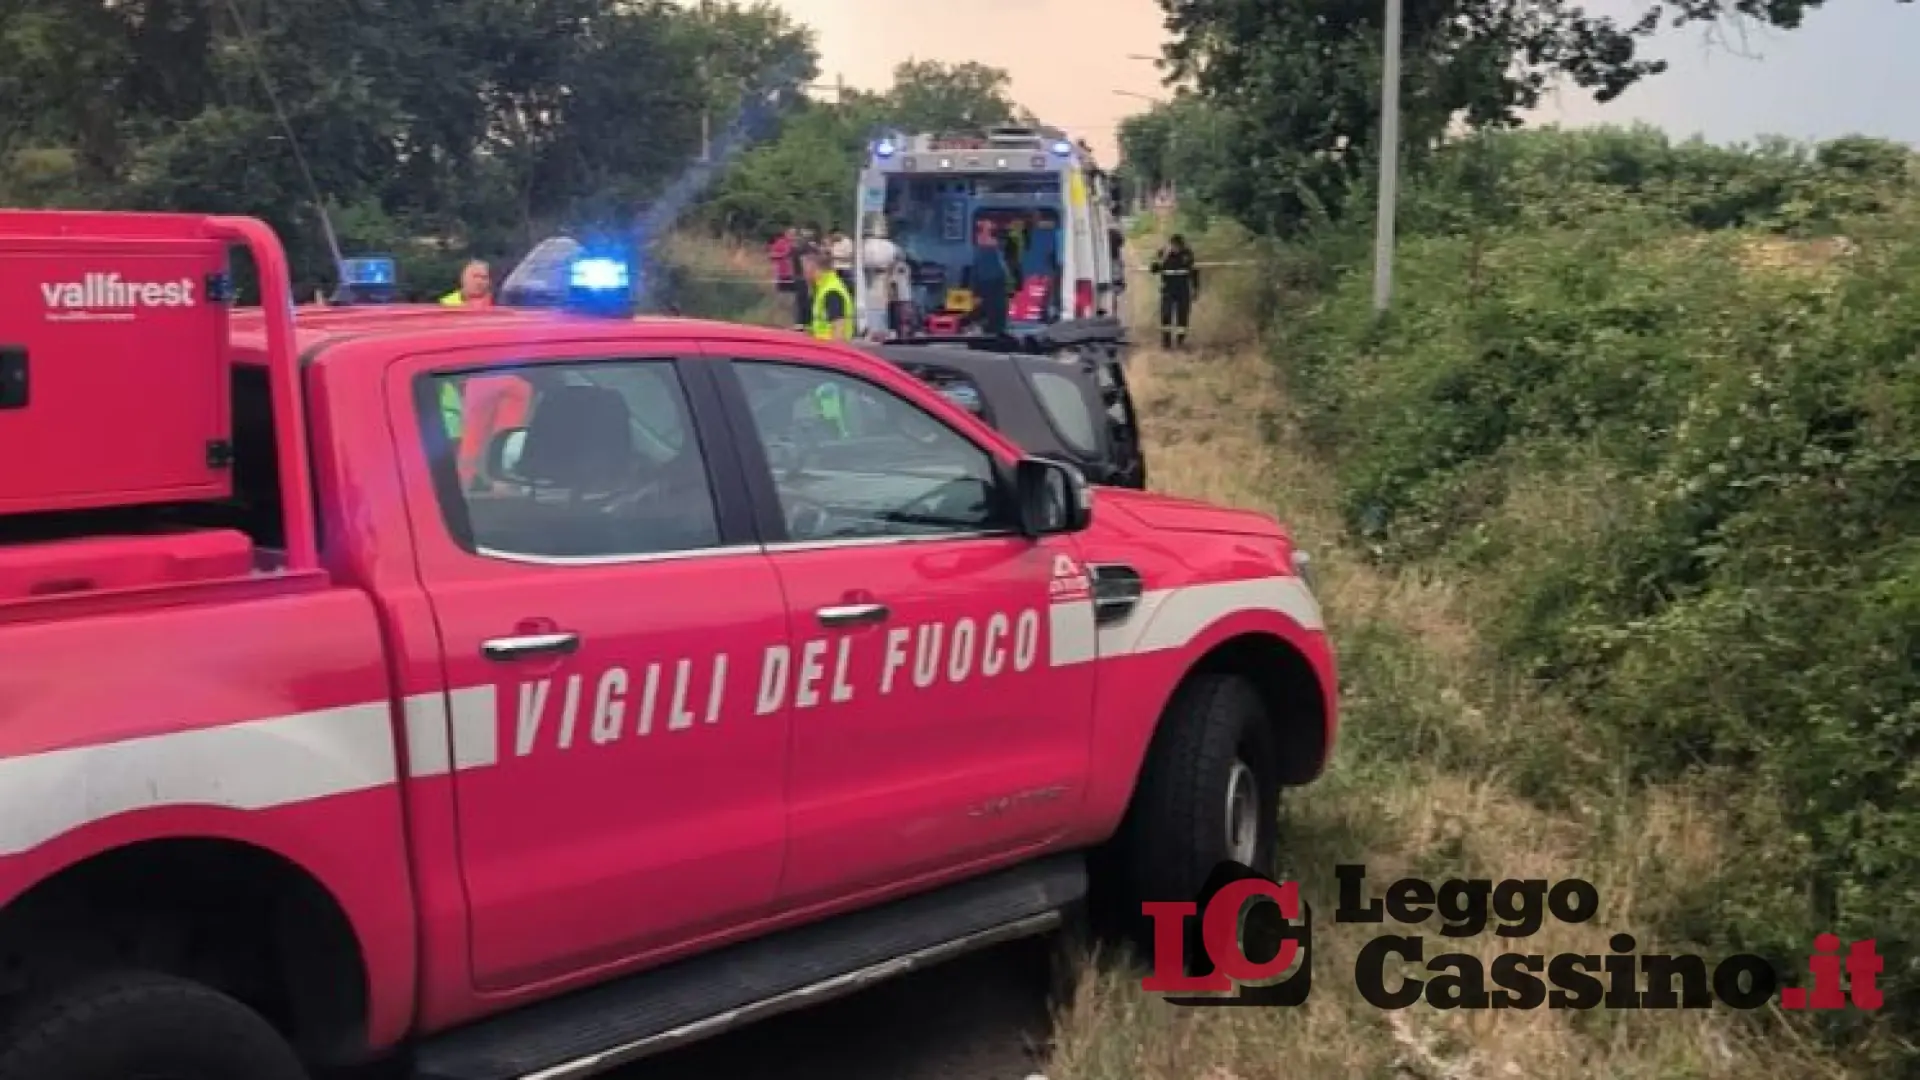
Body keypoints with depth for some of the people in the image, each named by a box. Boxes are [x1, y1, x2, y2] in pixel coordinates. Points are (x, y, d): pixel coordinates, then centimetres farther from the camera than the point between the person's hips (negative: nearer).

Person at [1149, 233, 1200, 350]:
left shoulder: (1188, 253, -1)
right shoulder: (1162, 253, -6)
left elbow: (1194, 271, 9)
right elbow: (1154, 270, -17)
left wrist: (1196, 289, 9)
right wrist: (1164, 257, -26)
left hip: (1184, 290, 1)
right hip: (1167, 290, -1)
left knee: (1183, 315, 2)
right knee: (1166, 314, -9)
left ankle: (1180, 341, 13)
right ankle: (1166, 341, -1)